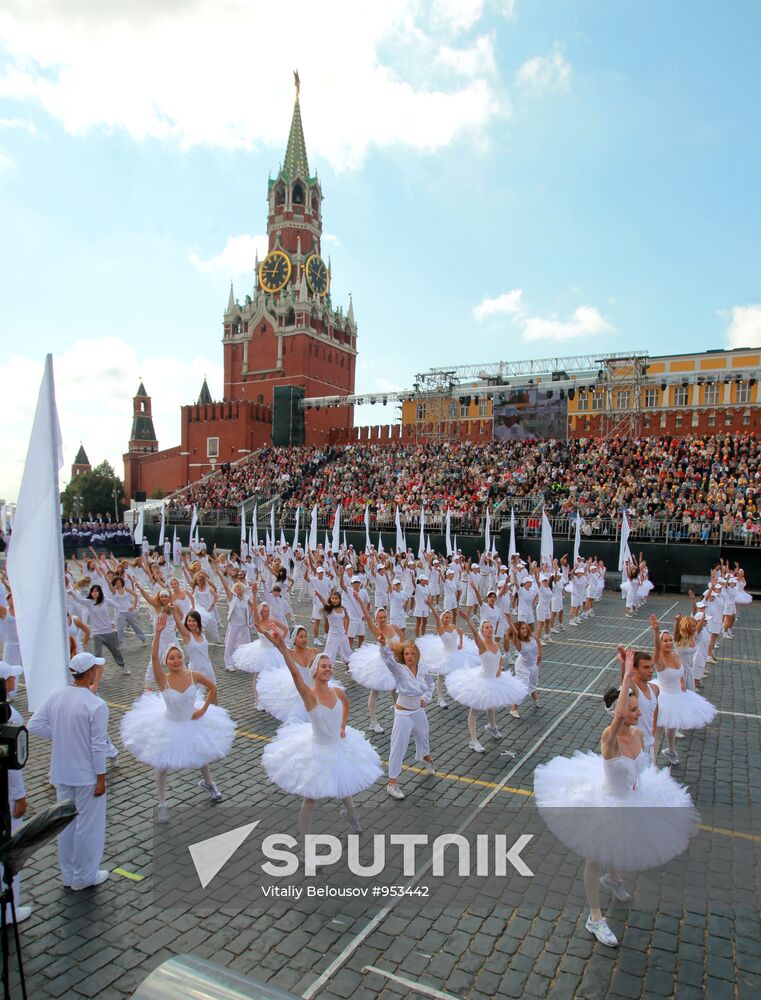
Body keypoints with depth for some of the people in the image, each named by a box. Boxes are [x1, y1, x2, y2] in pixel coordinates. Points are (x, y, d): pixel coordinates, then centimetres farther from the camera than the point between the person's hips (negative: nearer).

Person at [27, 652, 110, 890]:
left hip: (61, 773, 7)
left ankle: (68, 874, 36)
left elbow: (34, 725, -1)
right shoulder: (96, 705, -24)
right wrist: (101, 778, -10)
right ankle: (84, 877, 25)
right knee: (88, 826, 11)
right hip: (86, 776, -7)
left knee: (66, 823, 21)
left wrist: (59, 735, 6)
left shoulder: (56, 697, -4)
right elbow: (98, 746, -20)